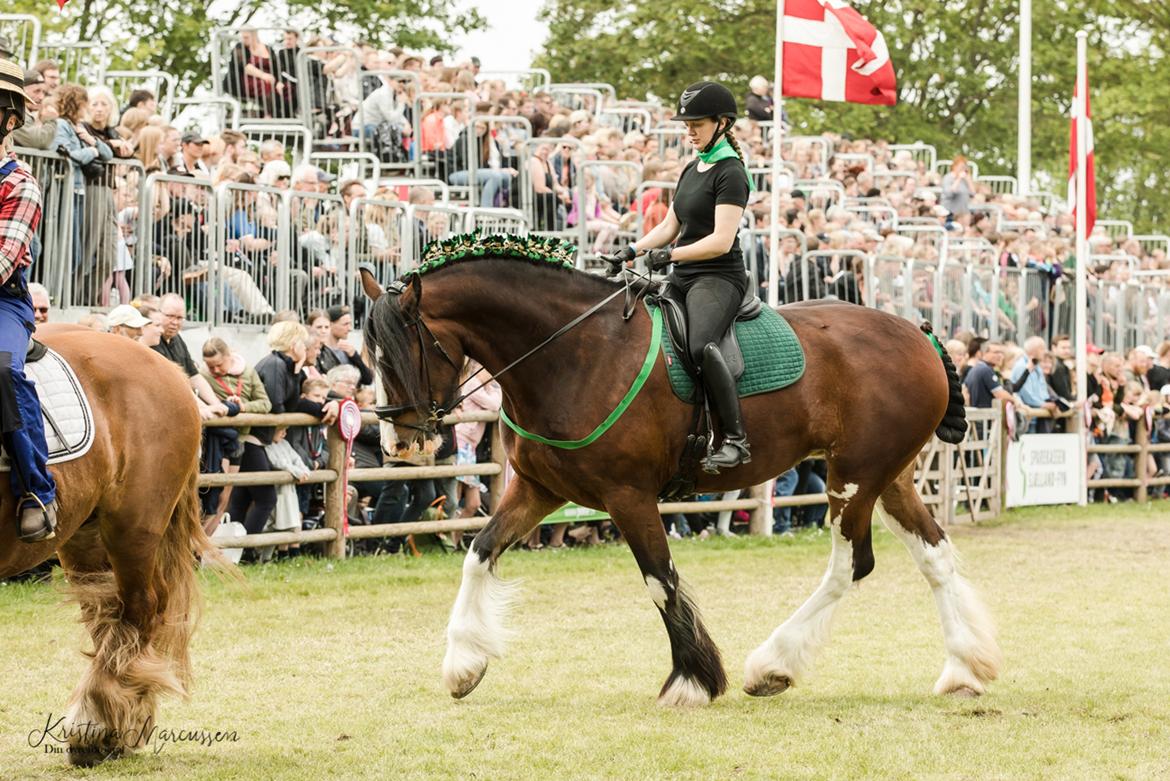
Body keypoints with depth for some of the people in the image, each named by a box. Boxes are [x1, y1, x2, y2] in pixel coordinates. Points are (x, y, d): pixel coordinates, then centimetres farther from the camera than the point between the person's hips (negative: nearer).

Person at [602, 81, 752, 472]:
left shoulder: (730, 173, -9)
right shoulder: (691, 170, 19)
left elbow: (721, 241, -18)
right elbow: (669, 227, 24)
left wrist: (671, 254, -26)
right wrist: (632, 250, 8)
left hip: (718, 277, -10)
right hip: (683, 278, 10)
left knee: (701, 344, -36)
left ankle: (736, 439, -35)